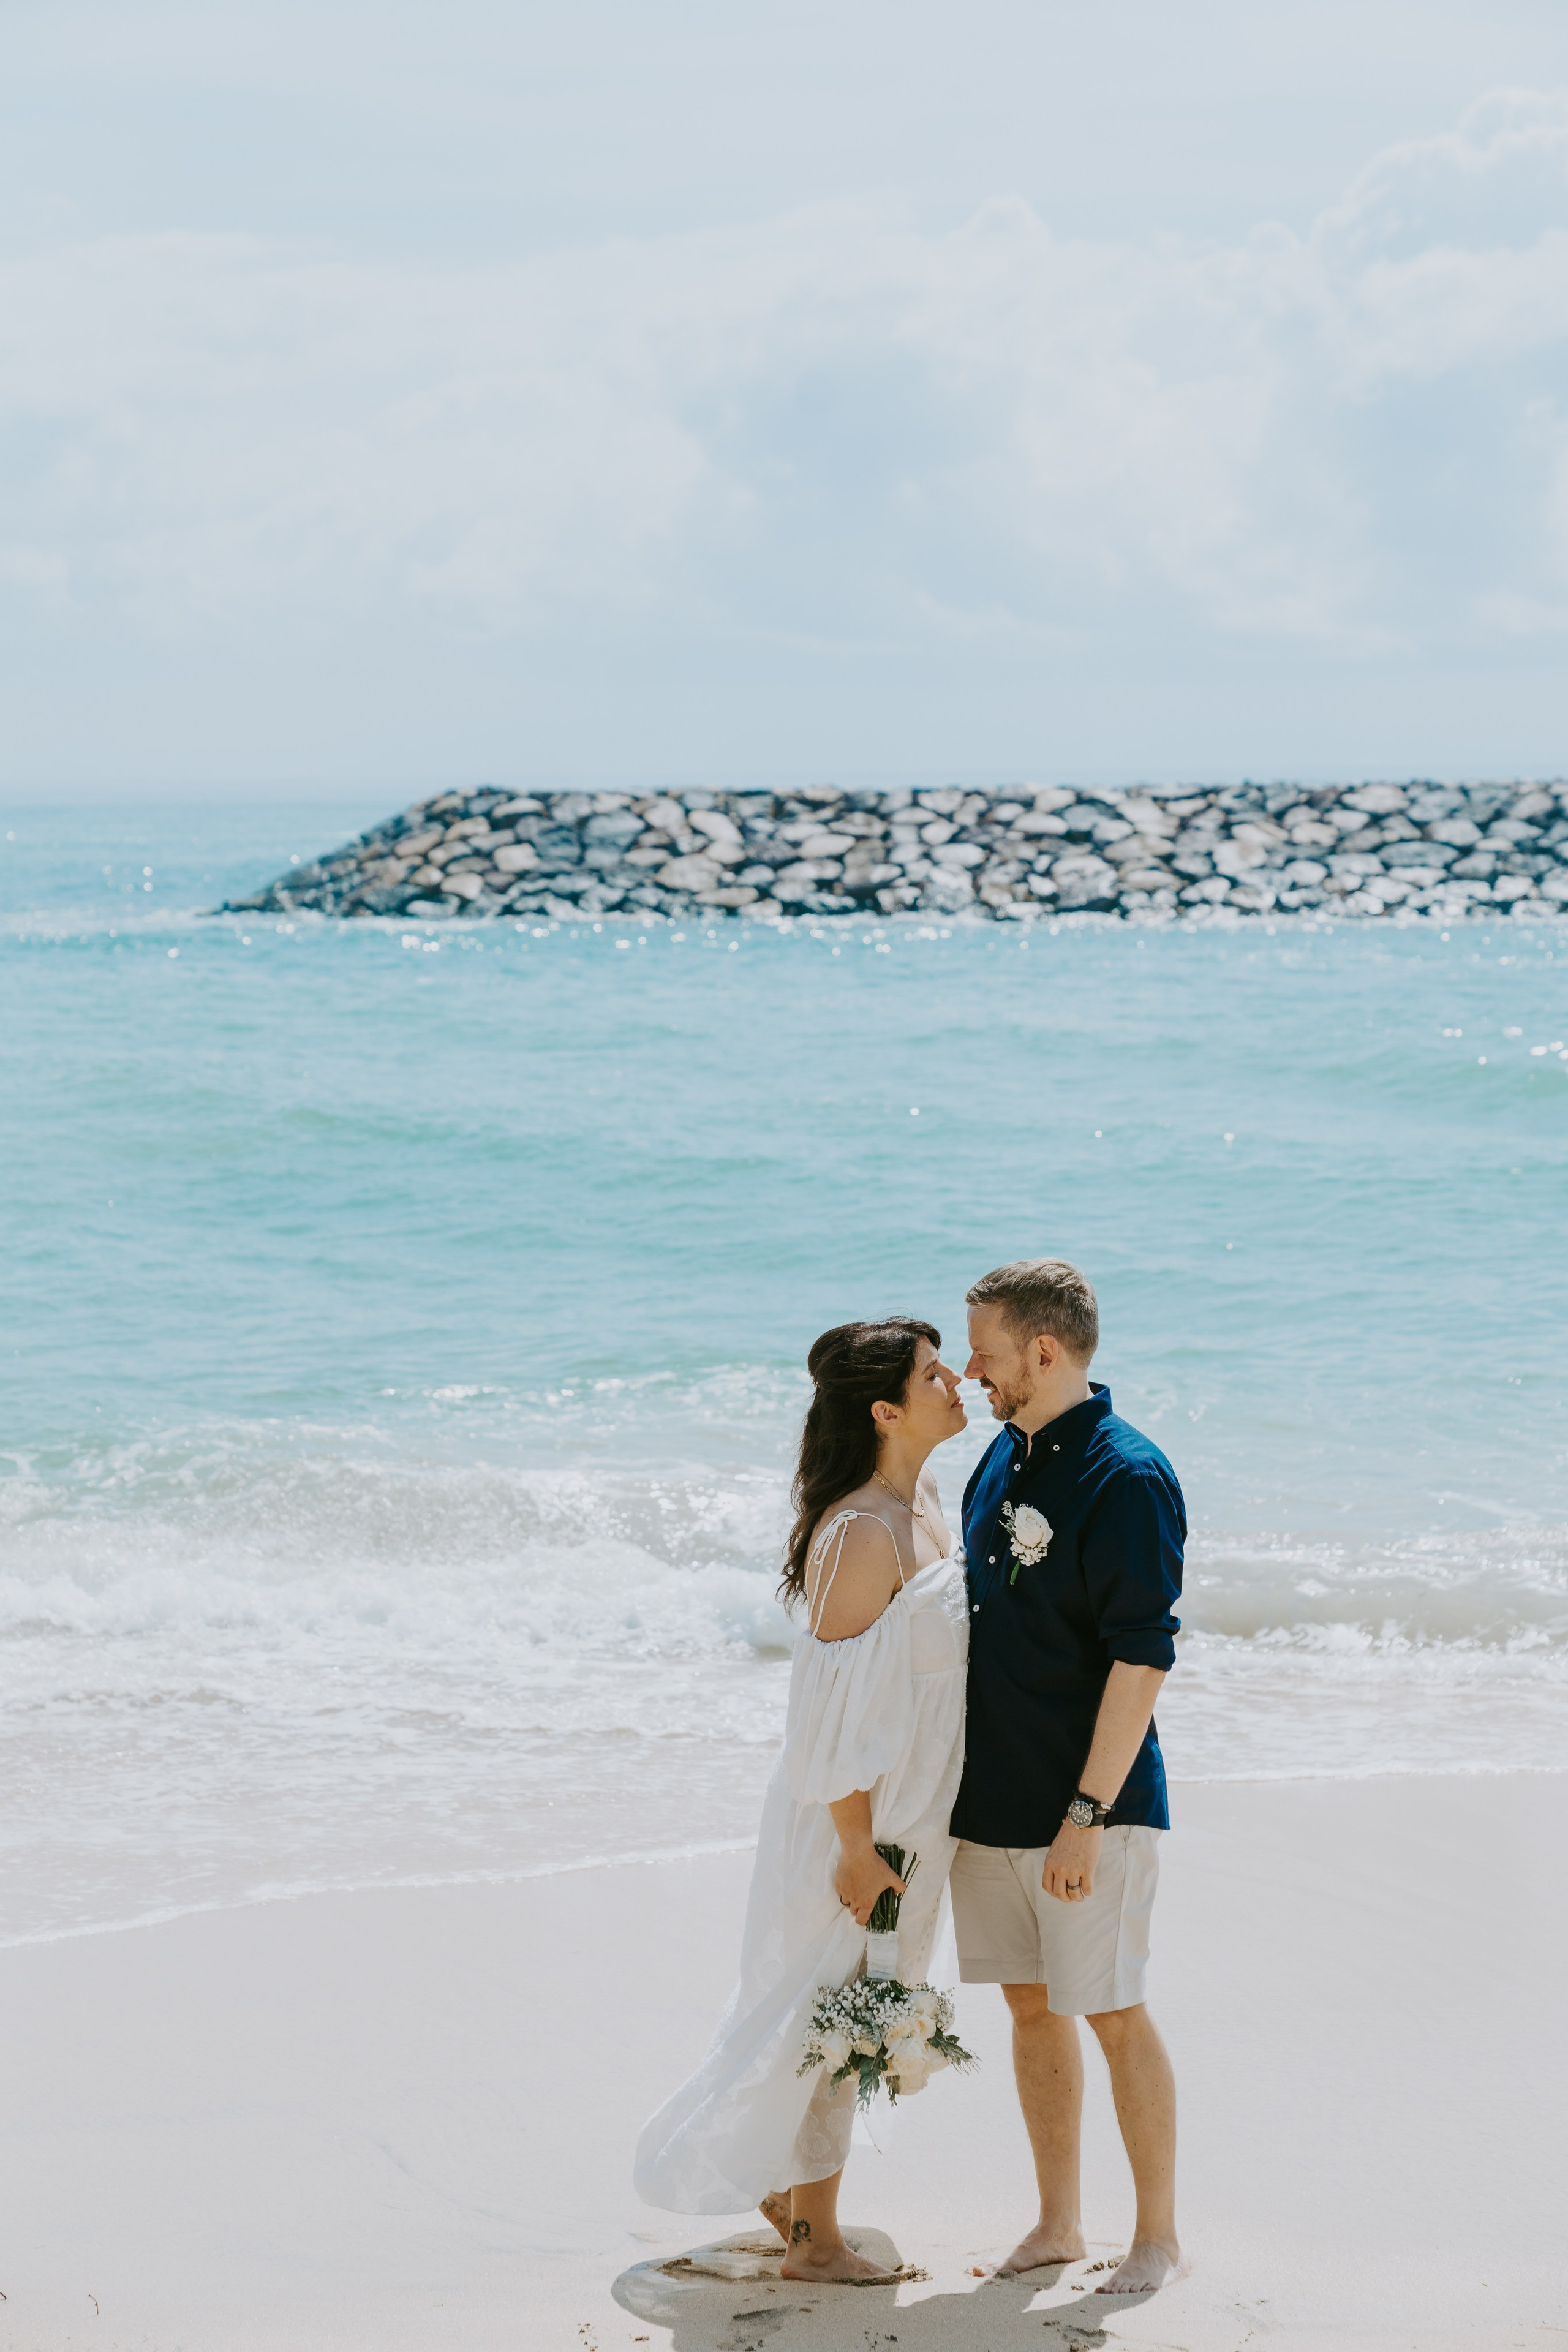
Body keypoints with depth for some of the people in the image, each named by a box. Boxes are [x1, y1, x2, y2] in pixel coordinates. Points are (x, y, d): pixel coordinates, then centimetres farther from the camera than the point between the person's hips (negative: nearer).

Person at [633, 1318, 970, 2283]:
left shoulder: (926, 1499, 6)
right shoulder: (862, 1534, -24)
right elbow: (841, 1702, -22)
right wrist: (856, 1845, -20)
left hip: (911, 1810, 9)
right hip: (857, 1817, -9)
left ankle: (789, 2184, 33)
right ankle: (814, 2232, 14)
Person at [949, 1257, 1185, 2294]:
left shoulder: (1128, 1477, -16)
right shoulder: (1003, 1457, 10)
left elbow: (1143, 1659, -19)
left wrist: (1086, 1815, -21)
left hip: (1088, 1807, -8)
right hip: (988, 1800, 8)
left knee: (1112, 2013, 0)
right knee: (1032, 2009, 13)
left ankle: (1159, 2236, 12)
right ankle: (1057, 2224, 23)